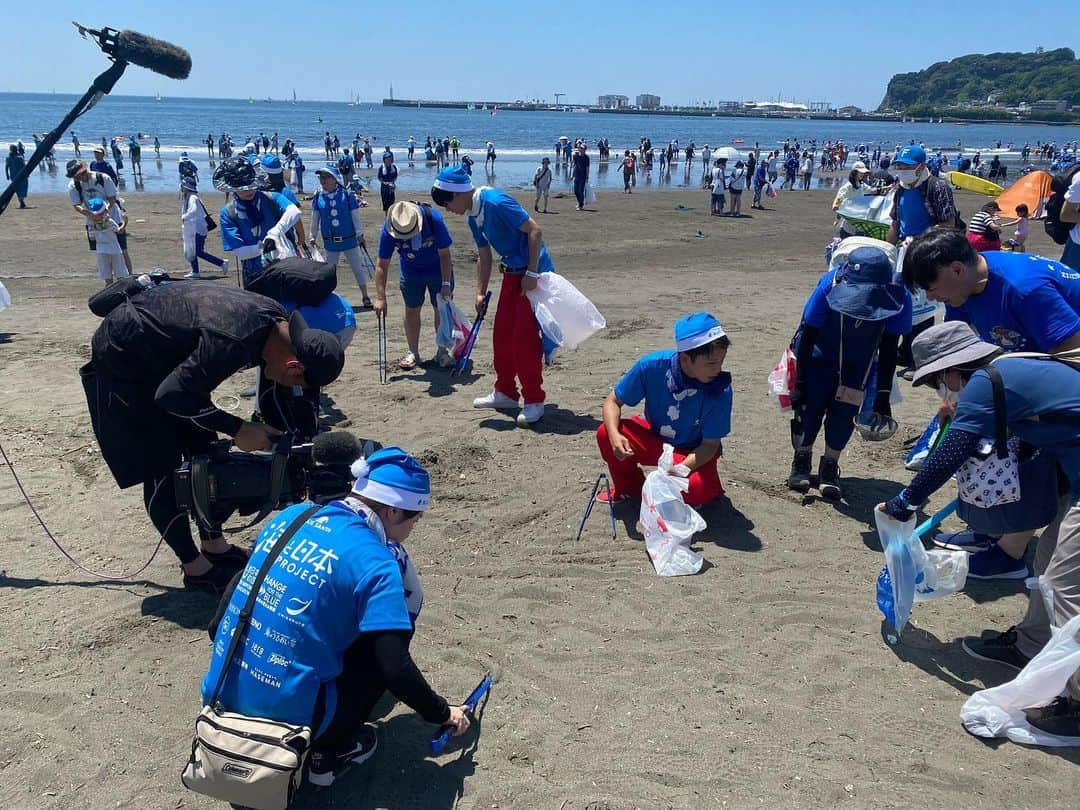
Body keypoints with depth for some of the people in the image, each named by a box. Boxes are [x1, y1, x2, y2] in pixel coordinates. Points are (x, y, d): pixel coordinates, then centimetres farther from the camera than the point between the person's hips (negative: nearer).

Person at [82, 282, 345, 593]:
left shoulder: (277, 321, -11)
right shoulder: (232, 340, -38)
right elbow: (171, 395, -31)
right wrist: (238, 429, -25)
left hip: (162, 351, 9)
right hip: (123, 358, -8)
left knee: (201, 452, 9)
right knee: (161, 469, -5)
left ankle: (214, 546, 21)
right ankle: (195, 569, 5)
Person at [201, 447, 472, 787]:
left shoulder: (292, 515, 2)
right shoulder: (374, 561, -17)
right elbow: (395, 669, -18)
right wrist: (444, 713, -1)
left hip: (221, 698, 7)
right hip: (290, 718, -7)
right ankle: (331, 751, 5)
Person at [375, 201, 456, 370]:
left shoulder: (433, 218, -32)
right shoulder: (388, 230, -27)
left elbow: (444, 254, -23)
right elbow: (382, 265, -21)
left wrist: (446, 284, -24)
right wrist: (380, 297, -25)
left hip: (439, 269, -1)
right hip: (411, 272, 2)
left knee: (442, 310, 0)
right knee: (411, 311, 4)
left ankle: (442, 352, 13)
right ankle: (413, 353, 18)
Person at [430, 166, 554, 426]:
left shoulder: (496, 202, -22)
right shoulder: (474, 217, 7)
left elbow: (535, 230, -24)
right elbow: (484, 256, 16)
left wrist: (531, 273, -23)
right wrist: (481, 293, 13)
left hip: (533, 273, -10)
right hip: (512, 273, 10)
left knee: (525, 338, -8)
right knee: (502, 335, 13)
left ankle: (534, 401, 3)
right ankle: (505, 393, 26)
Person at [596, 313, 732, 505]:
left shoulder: (720, 390, -28)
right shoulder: (652, 366, -25)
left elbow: (710, 444, -19)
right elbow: (613, 401, -13)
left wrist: (683, 468, -38)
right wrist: (614, 435, -33)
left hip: (694, 452, -2)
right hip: (654, 436, 3)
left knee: (697, 491, -34)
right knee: (605, 434, -22)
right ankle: (628, 486, 7)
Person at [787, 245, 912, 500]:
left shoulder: (898, 297, -32)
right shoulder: (829, 286, -36)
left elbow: (889, 349, -16)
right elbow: (807, 336, -21)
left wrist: (883, 395, -12)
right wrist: (799, 383, -16)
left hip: (859, 363, 1)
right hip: (820, 356, -1)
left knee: (845, 411, -6)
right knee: (810, 405, -6)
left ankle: (829, 467, 12)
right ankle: (802, 460, 15)